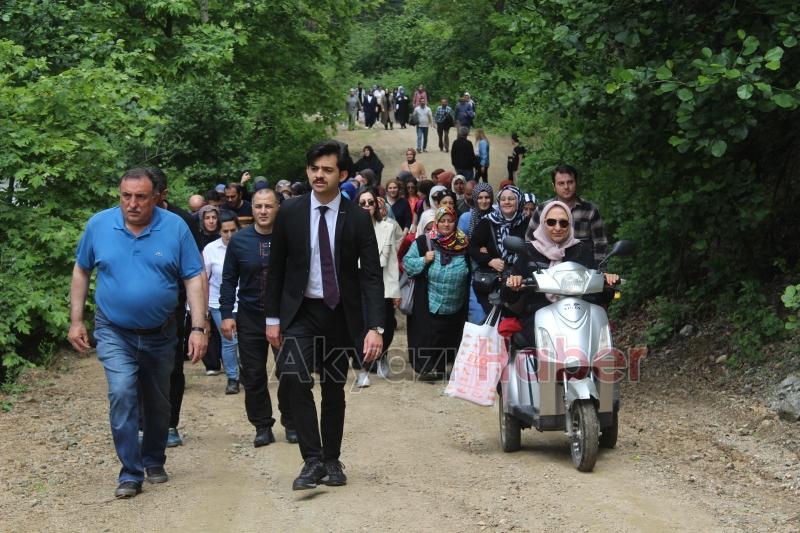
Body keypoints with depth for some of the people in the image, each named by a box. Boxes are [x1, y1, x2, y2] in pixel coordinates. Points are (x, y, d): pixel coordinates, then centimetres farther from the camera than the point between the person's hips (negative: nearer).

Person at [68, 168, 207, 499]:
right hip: (115, 332, -1)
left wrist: (198, 328, -16)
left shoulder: (175, 227, -10)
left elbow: (195, 279, -9)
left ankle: (154, 462, 36)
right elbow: (81, 272, 6)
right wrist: (76, 321, 4)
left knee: (158, 403, 15)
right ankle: (131, 473, -11)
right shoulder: (99, 224, -6)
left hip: (161, 334, 1)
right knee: (122, 394, -19)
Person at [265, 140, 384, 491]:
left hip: (340, 314, 0)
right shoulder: (290, 212, -2)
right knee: (296, 380, -18)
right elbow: (276, 268, 5)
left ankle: (331, 461, 23)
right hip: (300, 312, 0)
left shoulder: (357, 218, -6)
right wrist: (273, 318, 2)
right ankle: (312, 461, -12)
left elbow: (372, 275, -8)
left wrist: (375, 327, -17)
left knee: (334, 389, 9)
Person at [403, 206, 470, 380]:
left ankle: (441, 367, 25)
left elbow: (472, 268, 14)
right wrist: (424, 260, -16)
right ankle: (426, 367, 11)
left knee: (450, 334, 10)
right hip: (428, 302, -3)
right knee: (427, 334, -1)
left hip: (456, 305, 3)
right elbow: (407, 263, -3)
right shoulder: (423, 242, -4)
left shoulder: (463, 243, 4)